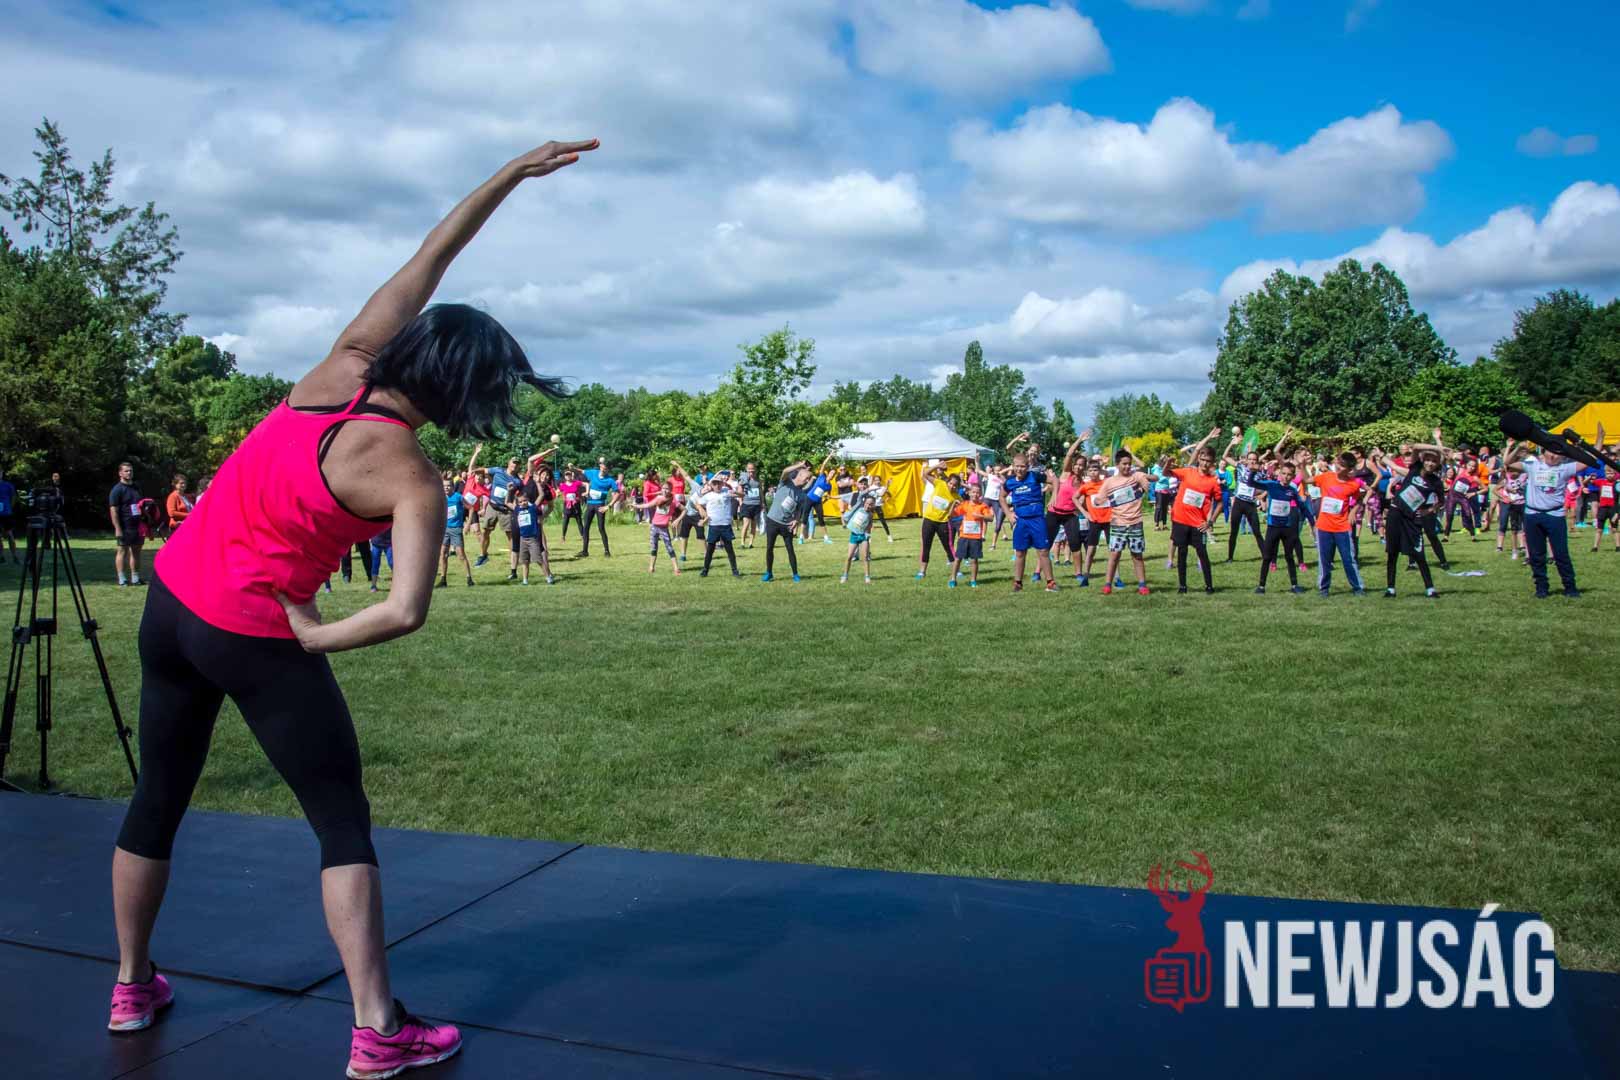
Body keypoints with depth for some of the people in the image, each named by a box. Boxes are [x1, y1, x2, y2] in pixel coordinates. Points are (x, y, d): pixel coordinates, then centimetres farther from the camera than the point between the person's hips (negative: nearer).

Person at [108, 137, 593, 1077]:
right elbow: (406, 613, -29)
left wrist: (514, 173, 3)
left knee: (159, 800, 21)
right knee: (344, 822, 2)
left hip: (171, 604, 7)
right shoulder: (413, 482, -19)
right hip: (257, 638, -7)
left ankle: (133, 987, 38)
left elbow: (427, 259, 0)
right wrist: (318, 639, -11)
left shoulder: (342, 369, -5)